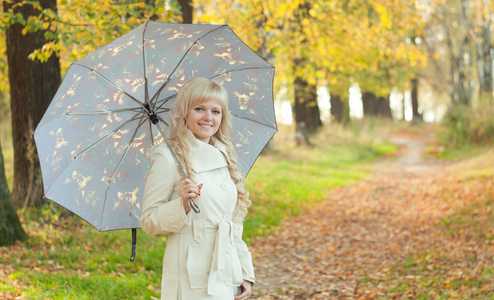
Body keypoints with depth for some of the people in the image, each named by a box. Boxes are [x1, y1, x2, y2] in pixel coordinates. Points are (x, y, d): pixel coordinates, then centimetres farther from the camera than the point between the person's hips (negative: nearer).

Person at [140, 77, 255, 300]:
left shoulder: (222, 157, 14)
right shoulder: (169, 159, -7)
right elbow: (148, 222, -7)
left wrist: (246, 272, 13)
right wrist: (182, 205, -23)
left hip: (227, 272, 6)